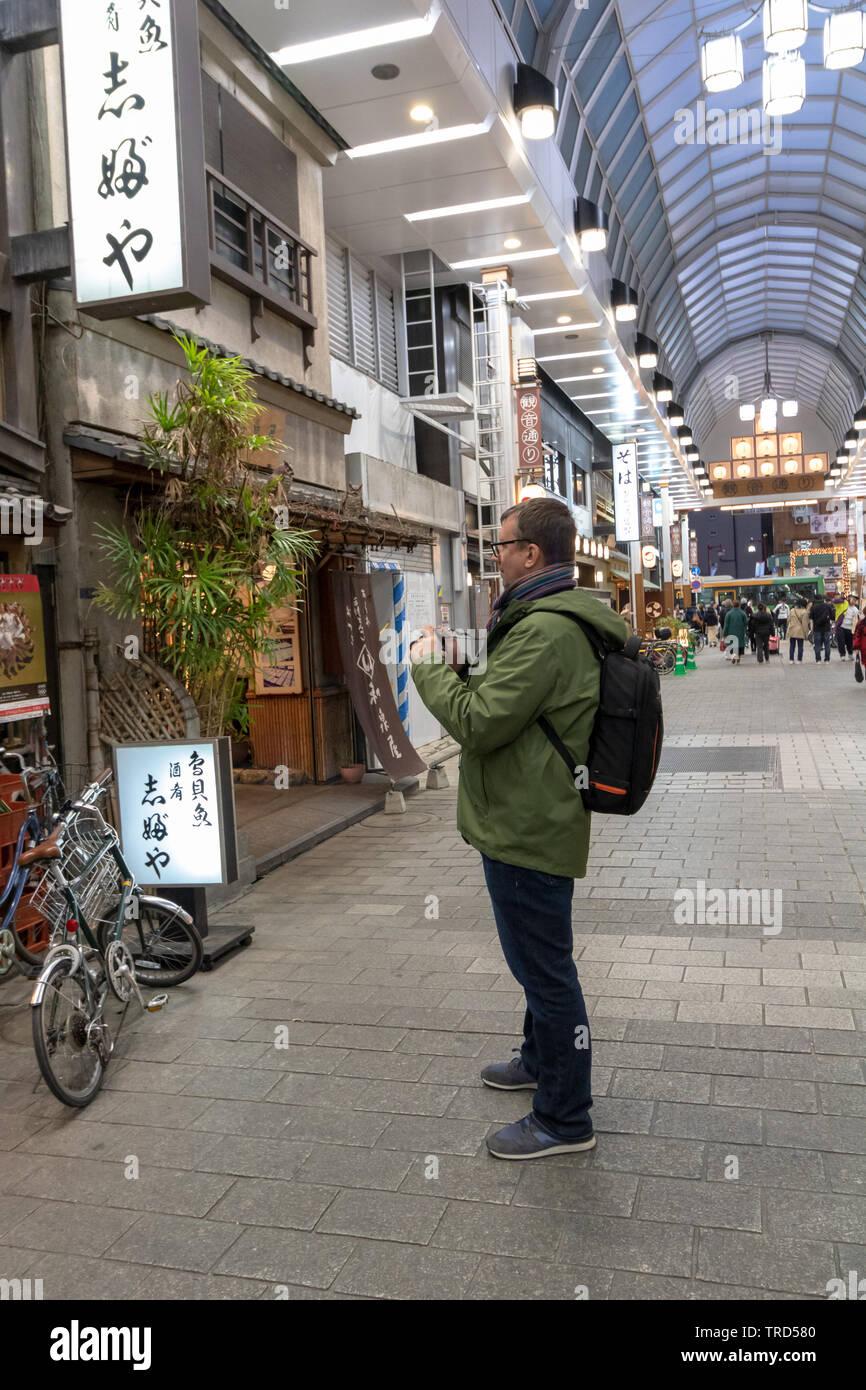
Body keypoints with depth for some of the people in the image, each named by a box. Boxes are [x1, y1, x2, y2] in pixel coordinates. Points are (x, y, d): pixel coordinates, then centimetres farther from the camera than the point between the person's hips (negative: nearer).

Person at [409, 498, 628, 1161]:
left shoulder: (545, 632, -24)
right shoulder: (563, 619, 12)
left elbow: (477, 723, -24)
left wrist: (430, 668, -10)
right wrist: (457, 670, 6)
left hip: (527, 831, -11)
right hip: (534, 824, 11)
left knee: (545, 969, 2)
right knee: (542, 962, 26)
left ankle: (564, 1118, 17)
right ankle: (541, 1061, 46)